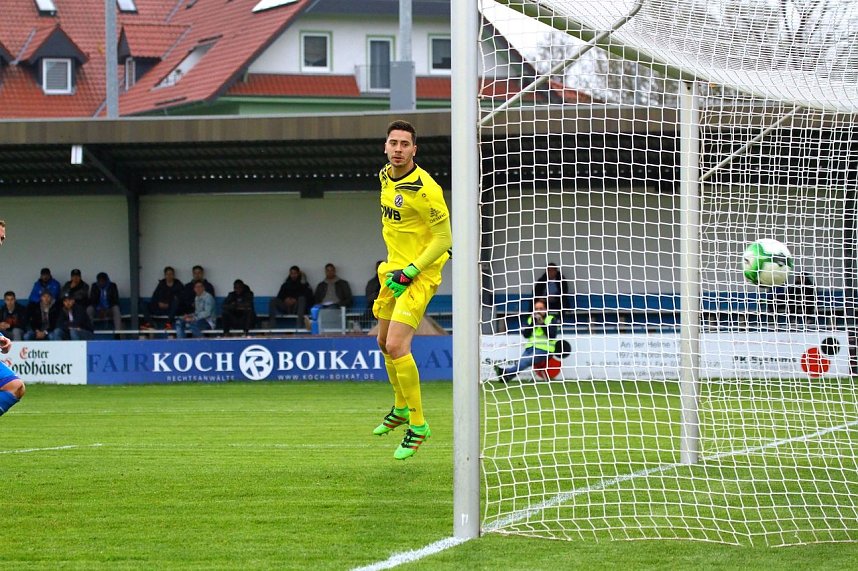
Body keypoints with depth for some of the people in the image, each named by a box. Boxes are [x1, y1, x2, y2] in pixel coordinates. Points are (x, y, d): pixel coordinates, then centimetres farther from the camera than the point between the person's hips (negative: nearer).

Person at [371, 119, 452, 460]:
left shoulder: (425, 189, -21)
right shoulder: (385, 176, 5)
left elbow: (444, 238, -18)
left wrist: (409, 272, -19)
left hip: (420, 274, -9)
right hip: (393, 269, 9)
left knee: (396, 346, -19)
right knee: (385, 343, 18)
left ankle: (418, 425, -8)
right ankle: (400, 409, 42)